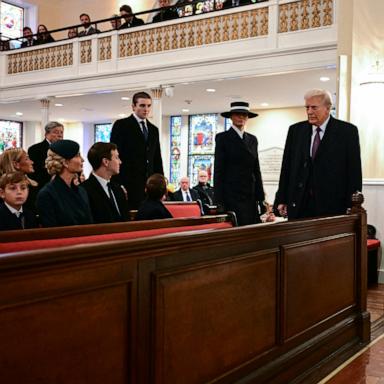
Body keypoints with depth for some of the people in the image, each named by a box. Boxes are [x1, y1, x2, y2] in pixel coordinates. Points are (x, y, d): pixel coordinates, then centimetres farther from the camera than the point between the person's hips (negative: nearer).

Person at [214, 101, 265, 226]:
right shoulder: (222, 138, 0)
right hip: (231, 195, -5)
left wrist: (260, 197, 10)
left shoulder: (252, 139, 16)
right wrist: (219, 201, -10)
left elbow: (256, 170, 17)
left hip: (251, 195, 5)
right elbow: (218, 170, -4)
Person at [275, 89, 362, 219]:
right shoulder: (295, 130, 9)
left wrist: (352, 208, -7)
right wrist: (281, 199, 5)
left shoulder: (347, 131, 0)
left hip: (332, 206, -2)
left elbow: (354, 172, -2)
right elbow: (286, 167, 10)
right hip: (299, 206, 3)